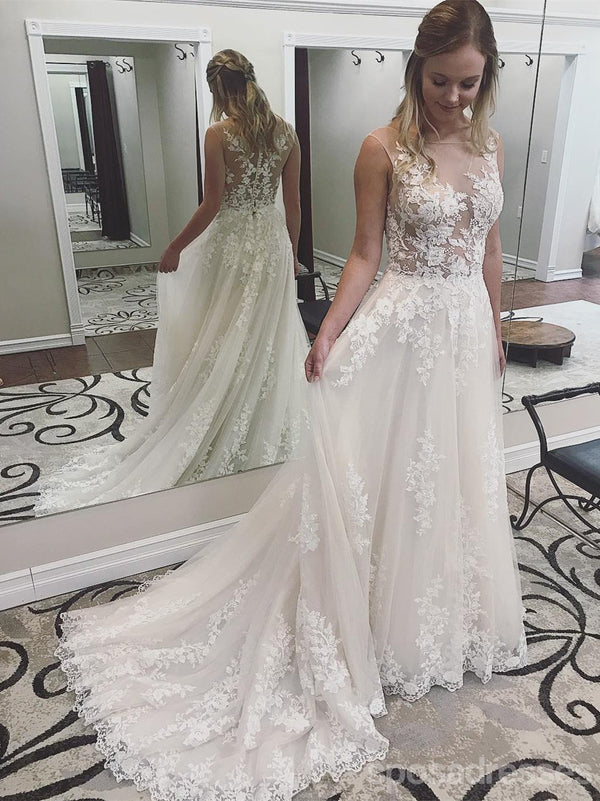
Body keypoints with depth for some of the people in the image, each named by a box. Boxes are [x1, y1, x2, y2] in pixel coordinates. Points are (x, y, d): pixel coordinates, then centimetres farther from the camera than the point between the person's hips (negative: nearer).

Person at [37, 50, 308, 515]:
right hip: (273, 242, 5)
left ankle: (220, 445, 18)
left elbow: (212, 205, -12)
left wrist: (176, 248, -1)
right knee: (270, 340, 13)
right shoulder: (286, 132, 3)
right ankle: (269, 437, 25)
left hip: (230, 243, -4)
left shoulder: (219, 133, -10)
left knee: (220, 343, 7)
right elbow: (293, 203, 5)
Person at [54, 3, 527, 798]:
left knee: (461, 475, 16)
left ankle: (449, 609, 40)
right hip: (404, 329, -5)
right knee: (385, 475, 2)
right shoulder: (383, 148, -8)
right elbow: (366, 253, -7)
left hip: (467, 329, 6)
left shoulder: (489, 143, 7)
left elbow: (490, 247, 13)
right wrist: (328, 334, -18)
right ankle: (385, 621, 24)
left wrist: (495, 331, 16)